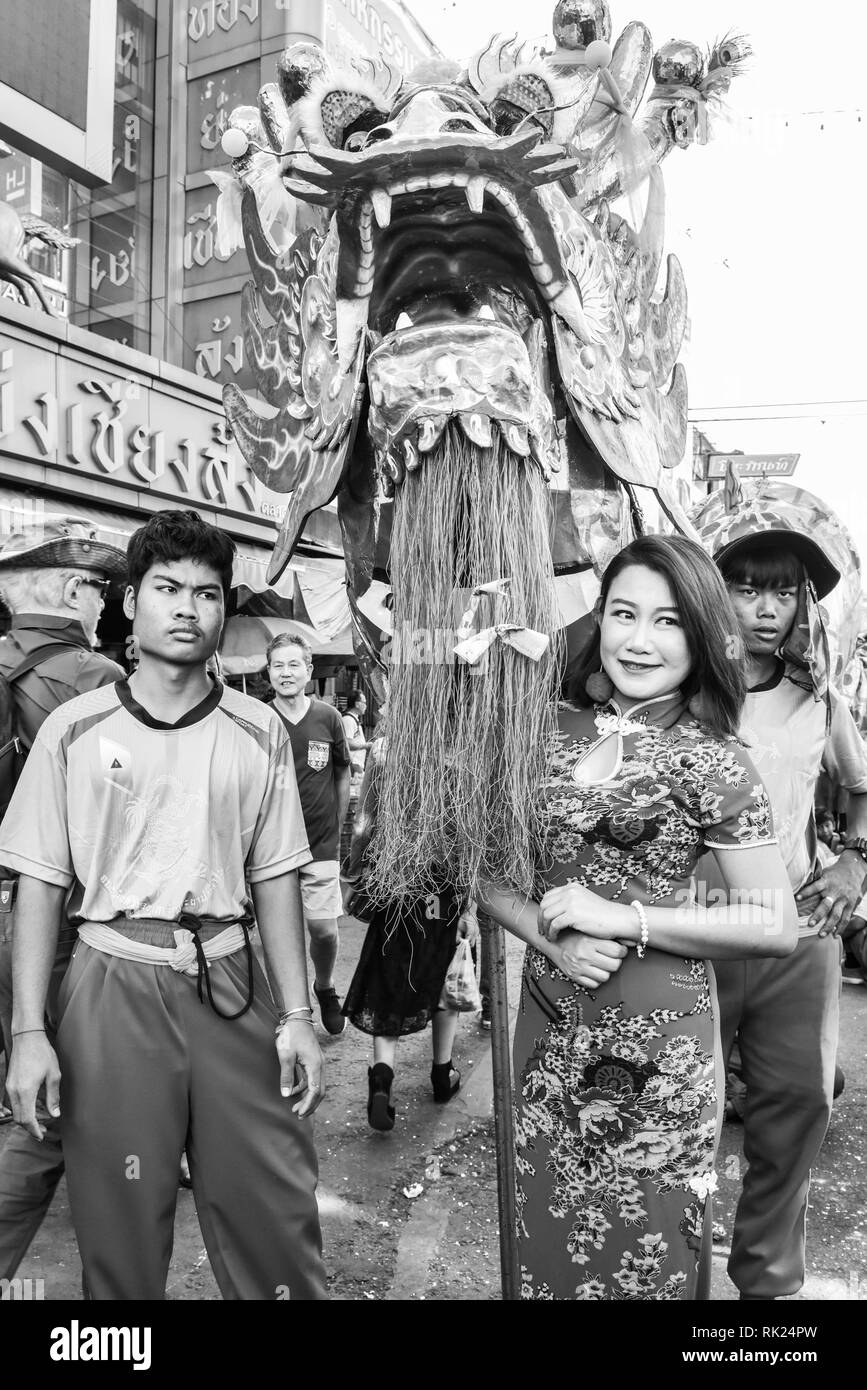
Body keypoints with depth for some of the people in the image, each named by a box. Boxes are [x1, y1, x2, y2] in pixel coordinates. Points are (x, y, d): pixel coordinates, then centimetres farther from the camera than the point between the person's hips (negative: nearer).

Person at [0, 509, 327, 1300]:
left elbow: (275, 877, 5)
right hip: (113, 985, -1)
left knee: (275, 1215, 7)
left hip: (231, 985, 1)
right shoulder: (74, 730, -1)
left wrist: (298, 1016, 1)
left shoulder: (259, 733, 3)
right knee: (120, 1222, 11)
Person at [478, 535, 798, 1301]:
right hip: (550, 1024, 4)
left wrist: (623, 919, -17)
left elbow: (776, 925, -11)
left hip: (656, 1039, -3)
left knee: (645, 1249, 13)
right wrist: (550, 934, -14)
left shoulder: (710, 760, -11)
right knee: (550, 1235, 18)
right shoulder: (554, 731, 0)